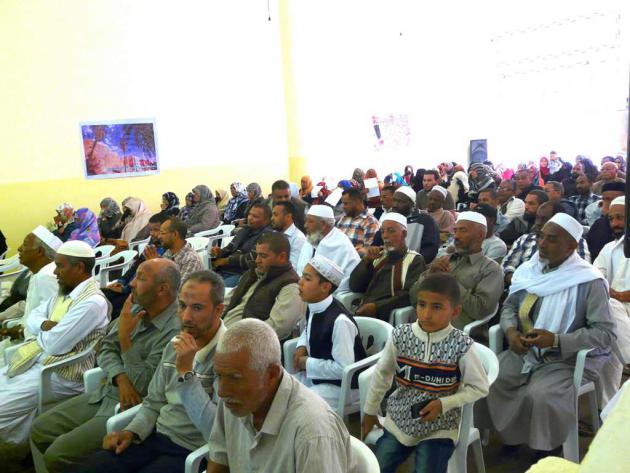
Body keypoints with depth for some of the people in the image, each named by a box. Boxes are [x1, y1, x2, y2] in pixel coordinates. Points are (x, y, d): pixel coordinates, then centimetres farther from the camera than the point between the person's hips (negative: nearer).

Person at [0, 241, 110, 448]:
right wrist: (45, 325, -11)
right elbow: (32, 317, 12)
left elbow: (54, 344, -25)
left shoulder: (92, 302, -23)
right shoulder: (65, 291, 9)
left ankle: (20, 446, 12)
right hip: (37, 361, 10)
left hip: (61, 375, -9)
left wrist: (40, 335, -3)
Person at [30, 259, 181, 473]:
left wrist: (125, 336, -22)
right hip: (105, 393, 8)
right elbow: (106, 350, 7)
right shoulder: (137, 308, 2)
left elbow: (143, 386, -22)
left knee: (57, 455, -12)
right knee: (40, 430, 9)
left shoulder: (174, 331, -25)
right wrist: (121, 379, -13)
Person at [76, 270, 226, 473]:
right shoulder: (174, 345, 7)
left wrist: (186, 373, -25)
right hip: (155, 436, 7)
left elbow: (215, 431, -24)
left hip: (189, 452, -6)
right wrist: (131, 432, -2)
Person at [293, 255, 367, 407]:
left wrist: (307, 363, -18)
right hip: (315, 375, 8)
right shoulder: (312, 308, -1)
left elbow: (344, 368, -28)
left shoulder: (339, 321, -29)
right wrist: (301, 347, 0)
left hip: (341, 386, -8)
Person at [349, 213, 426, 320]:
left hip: (387, 316, -5)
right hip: (363, 312, 5)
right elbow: (354, 287, 14)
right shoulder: (379, 256, 20)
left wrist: (376, 306, -16)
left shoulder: (415, 260, 4)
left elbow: (410, 295, -10)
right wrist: (366, 260, 1)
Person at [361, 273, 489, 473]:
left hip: (439, 429, -2)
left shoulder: (462, 346, -20)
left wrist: (444, 403, -18)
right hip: (398, 421, 3)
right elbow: (381, 374, 2)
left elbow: (479, 387, -6)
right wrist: (370, 411, 12)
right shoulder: (400, 335, -13)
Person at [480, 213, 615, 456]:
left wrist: (556, 340, -24)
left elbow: (605, 332, -14)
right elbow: (509, 306, 12)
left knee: (540, 396, -30)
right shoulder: (529, 270, 3)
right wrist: (510, 331, -11)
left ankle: (544, 453, 1)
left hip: (569, 359, -5)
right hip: (524, 352, 5)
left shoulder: (589, 281, -12)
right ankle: (509, 435, 11)